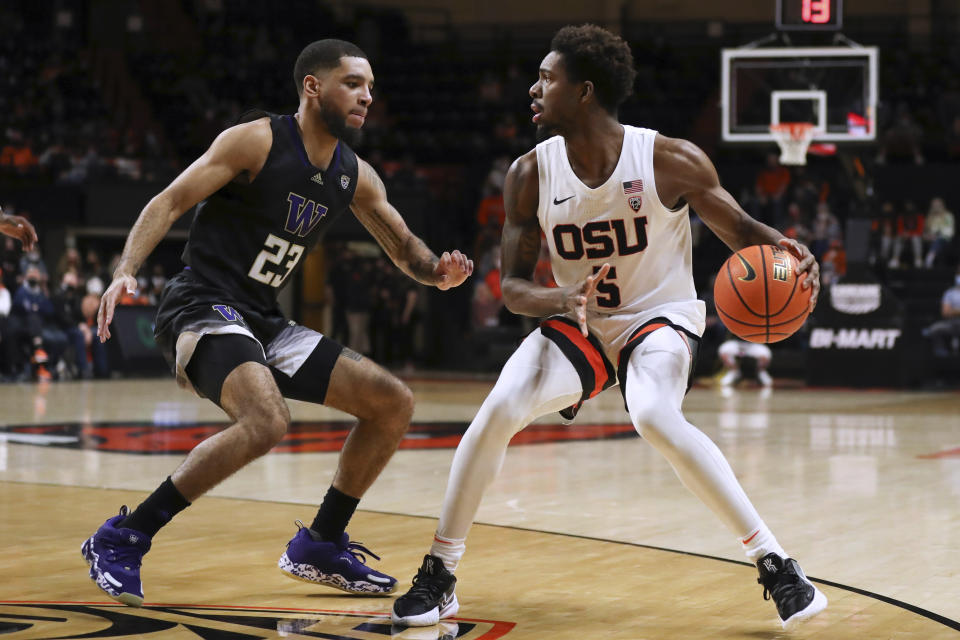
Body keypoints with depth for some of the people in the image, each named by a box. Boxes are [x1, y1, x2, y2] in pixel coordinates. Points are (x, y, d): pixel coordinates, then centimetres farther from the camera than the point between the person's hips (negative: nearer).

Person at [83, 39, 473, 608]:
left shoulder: (355, 177, 10)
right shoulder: (257, 141, -10)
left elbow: (403, 244, 20)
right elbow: (169, 203, -12)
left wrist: (437, 272, -4)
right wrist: (126, 271, -28)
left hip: (264, 324, 8)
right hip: (203, 308, -8)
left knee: (394, 403, 5)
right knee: (266, 420, -34)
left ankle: (319, 546, 17)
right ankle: (121, 540, -22)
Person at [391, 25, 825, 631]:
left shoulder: (670, 160, -18)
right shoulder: (531, 174, -10)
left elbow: (741, 229, -8)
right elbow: (513, 285, -7)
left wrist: (785, 250, -31)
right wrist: (561, 299, -30)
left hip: (659, 315, -3)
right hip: (577, 323, 3)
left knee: (655, 417, -34)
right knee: (499, 411, -22)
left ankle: (775, 563, -23)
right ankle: (439, 576, -6)